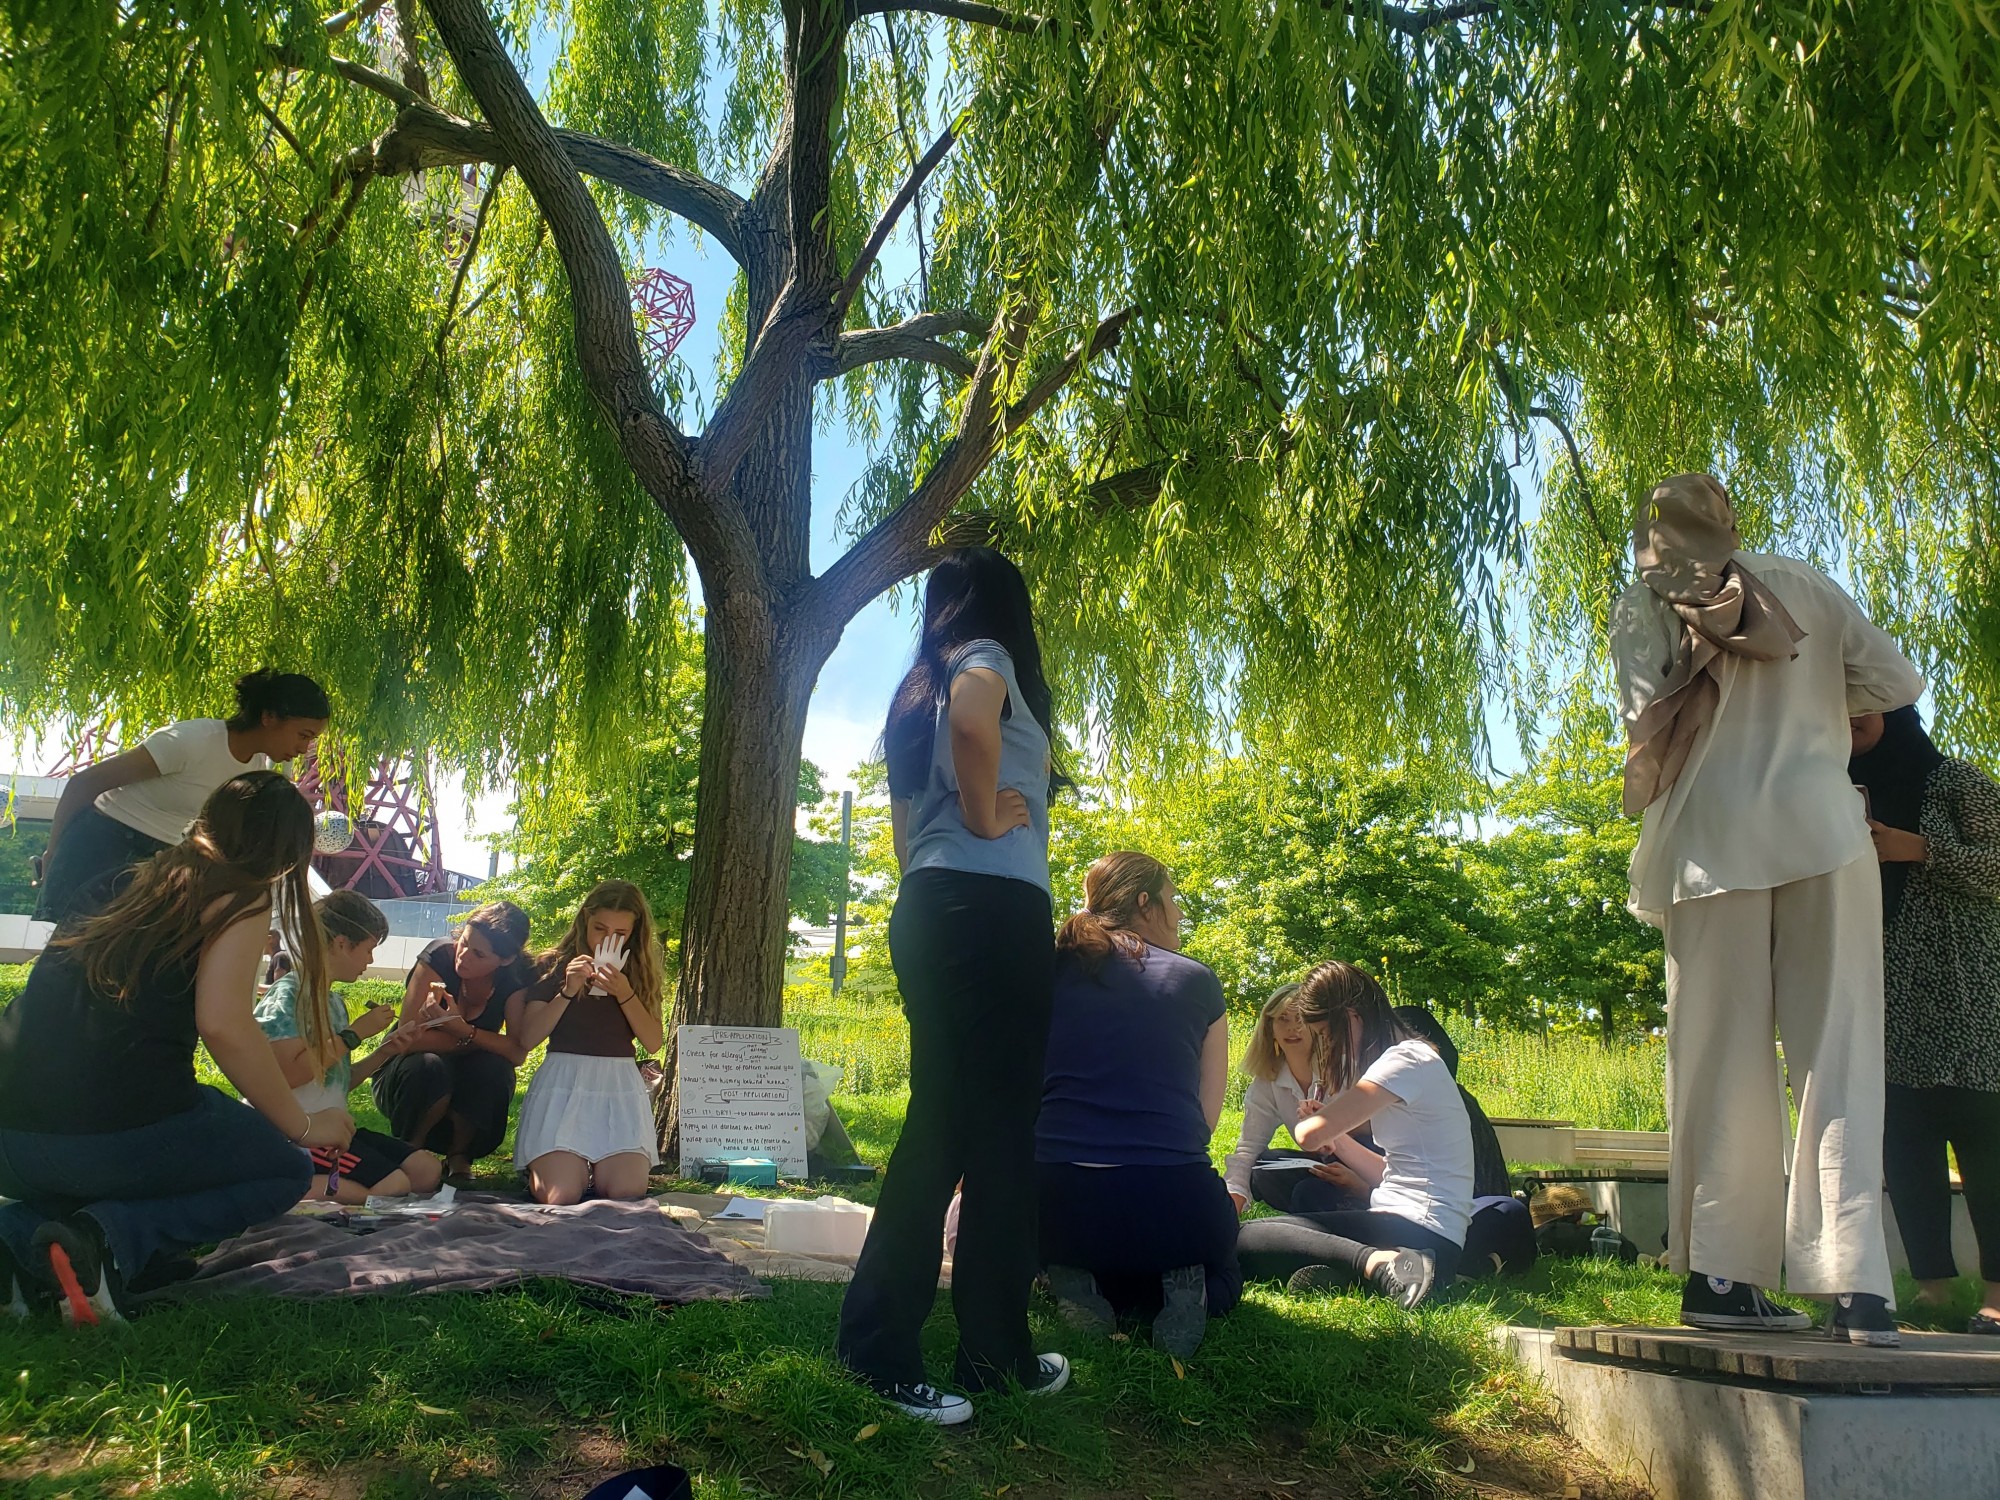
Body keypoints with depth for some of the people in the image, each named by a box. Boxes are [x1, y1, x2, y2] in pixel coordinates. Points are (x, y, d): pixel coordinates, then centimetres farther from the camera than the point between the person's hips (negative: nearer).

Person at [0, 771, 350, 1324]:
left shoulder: (129, 882, 22)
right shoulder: (240, 895, 2)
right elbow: (223, 1025, -12)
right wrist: (303, 1126, 0)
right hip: (118, 1128, -7)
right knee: (286, 1171, 18)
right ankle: (110, 1236, -9)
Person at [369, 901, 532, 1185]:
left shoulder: (516, 978, -15)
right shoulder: (439, 957, -23)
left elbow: (518, 1052, -25)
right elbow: (409, 1038, -28)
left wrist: (464, 1030, -39)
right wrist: (482, 1041, -23)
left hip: (467, 1087, 2)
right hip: (406, 1074, -2)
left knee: (495, 1069, -30)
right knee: (428, 1066, -35)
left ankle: (459, 1156, -5)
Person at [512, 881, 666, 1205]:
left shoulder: (639, 972, 13)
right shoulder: (557, 966, 7)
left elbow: (653, 1043, 1)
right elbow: (527, 1039, -2)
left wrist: (625, 994, -13)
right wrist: (568, 991, -13)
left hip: (621, 1088, 2)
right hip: (563, 1084, -2)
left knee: (626, 1194, -19)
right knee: (561, 1197, -21)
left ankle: (593, 1166, 14)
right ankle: (540, 1168, 13)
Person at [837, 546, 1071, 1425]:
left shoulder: (917, 693, 24)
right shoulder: (987, 658, -1)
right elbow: (971, 716, -26)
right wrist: (986, 816, -15)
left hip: (928, 910, 9)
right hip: (992, 908, -9)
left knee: (943, 1125, 10)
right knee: (998, 1127, -4)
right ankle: (994, 1350, 1)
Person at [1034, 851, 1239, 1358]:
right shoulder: (1197, 982, 6)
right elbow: (1206, 1116, 12)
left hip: (1058, 1203, 2)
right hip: (1173, 1204, -1)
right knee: (1220, 1275, 34)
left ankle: (1077, 1283, 3)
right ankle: (1179, 1290, -1)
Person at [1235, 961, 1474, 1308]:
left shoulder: (1407, 1060, -9)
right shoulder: (1404, 1059, 21)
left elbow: (1311, 1135, -17)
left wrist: (1303, 1123, 5)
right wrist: (1337, 1138, 10)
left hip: (1422, 1233, -10)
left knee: (1245, 1240, -18)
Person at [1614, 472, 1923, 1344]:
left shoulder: (1640, 608, 8)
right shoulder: (1804, 589, 14)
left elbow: (1646, 727, -4)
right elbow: (1897, 683, 11)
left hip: (1713, 842, 0)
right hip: (1821, 830, 1)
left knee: (1723, 1062, 3)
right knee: (1838, 1052, -1)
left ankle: (1722, 1275, 2)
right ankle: (1859, 1287, -8)